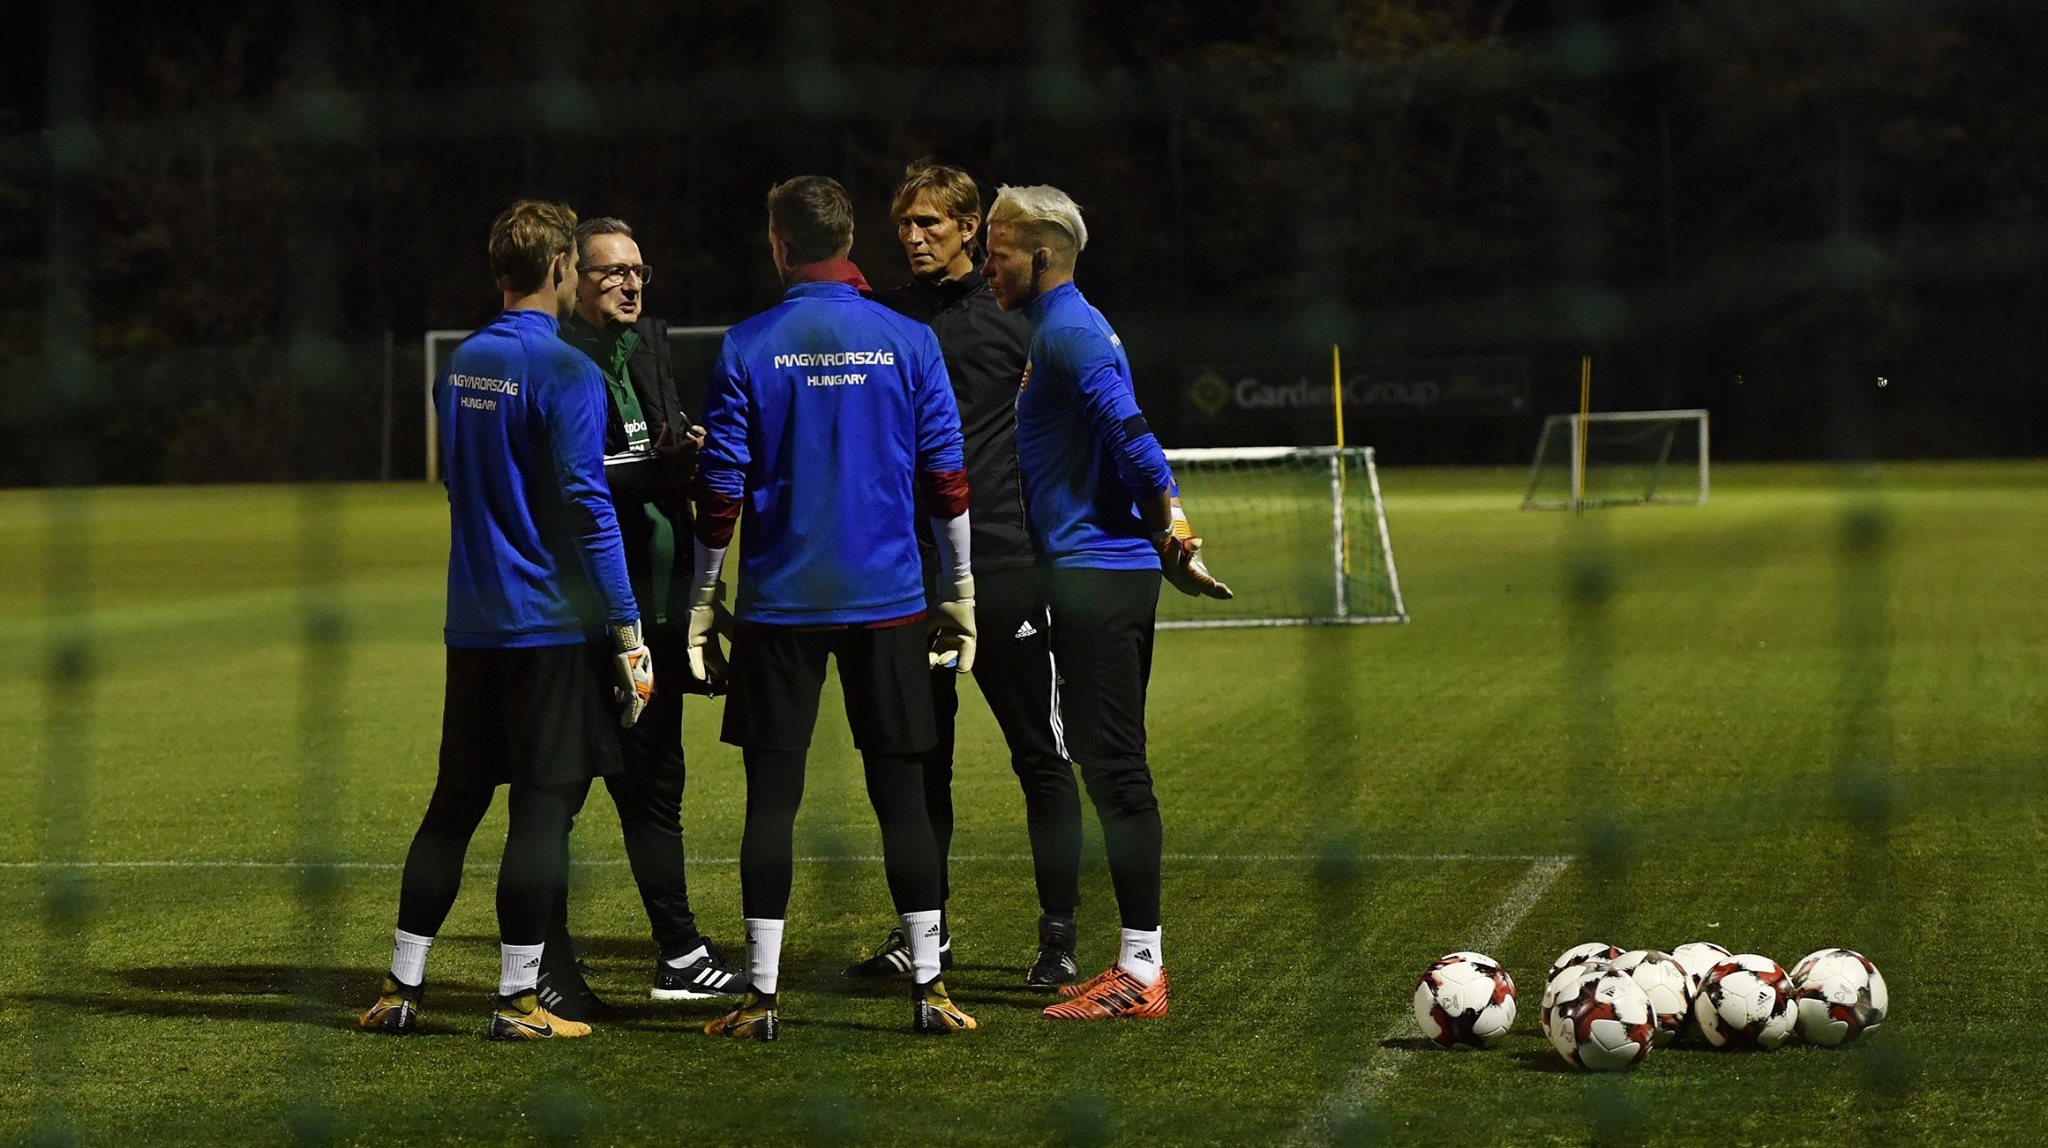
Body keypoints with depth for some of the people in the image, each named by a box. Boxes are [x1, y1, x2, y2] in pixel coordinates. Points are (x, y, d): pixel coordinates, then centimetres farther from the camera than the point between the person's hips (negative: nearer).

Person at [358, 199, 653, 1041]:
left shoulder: (461, 364, 11)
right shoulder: (565, 373, -12)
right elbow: (587, 506, -15)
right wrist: (628, 631, -12)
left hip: (472, 624, 7)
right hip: (555, 623, -7)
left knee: (454, 800, 12)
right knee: (544, 805, -2)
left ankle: (401, 987, 13)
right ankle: (517, 1001, -2)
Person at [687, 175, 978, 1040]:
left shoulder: (748, 348, -4)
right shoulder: (908, 343, 0)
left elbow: (721, 490, -3)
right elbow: (946, 480, 2)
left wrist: (702, 606, 6)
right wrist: (961, 596, 10)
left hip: (779, 604, -1)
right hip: (887, 602, 1)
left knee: (772, 796, 3)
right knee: (900, 792, 5)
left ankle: (761, 995, 3)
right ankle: (927, 988, 6)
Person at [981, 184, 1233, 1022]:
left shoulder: (1069, 332, -13)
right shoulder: (1066, 328, 18)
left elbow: (1131, 439, -21)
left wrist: (1172, 535, -19)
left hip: (1096, 575, -10)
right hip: (1110, 573, 10)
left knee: (1113, 768, -8)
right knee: (1112, 767, 13)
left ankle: (1140, 971, -7)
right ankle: (1140, 963, 17)